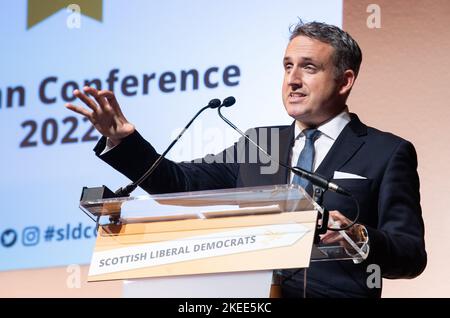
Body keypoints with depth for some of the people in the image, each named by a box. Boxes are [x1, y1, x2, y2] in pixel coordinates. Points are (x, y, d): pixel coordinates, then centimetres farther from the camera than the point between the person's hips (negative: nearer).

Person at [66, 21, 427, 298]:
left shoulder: (388, 153, 6)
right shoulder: (258, 144, 21)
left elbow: (412, 255, -2)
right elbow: (180, 182, 16)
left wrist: (360, 239, -22)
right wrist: (122, 140, 1)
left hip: (332, 294, -3)